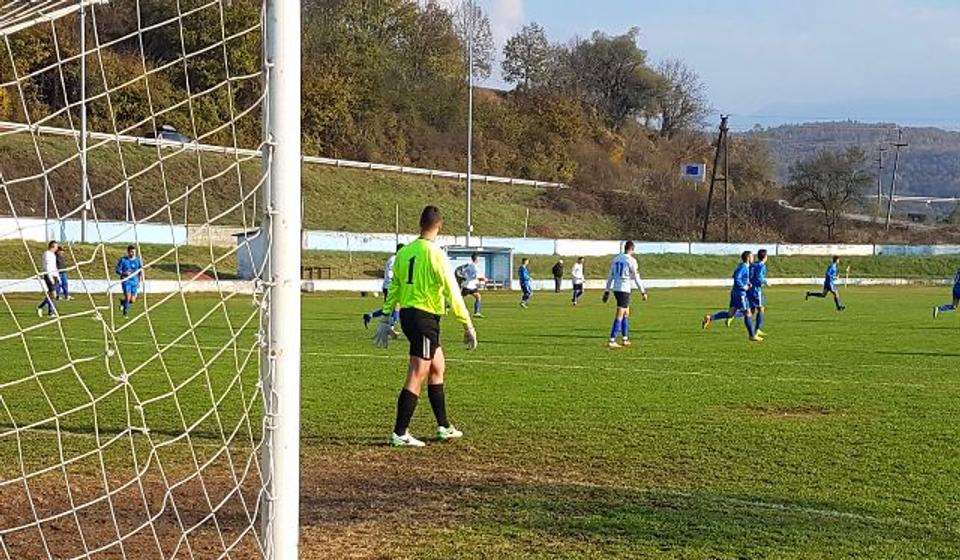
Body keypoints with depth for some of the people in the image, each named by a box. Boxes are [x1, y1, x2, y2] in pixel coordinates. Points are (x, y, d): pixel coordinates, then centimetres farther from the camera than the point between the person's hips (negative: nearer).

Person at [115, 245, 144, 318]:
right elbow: (117, 271, -1)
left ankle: (123, 302, 34)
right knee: (128, 297, -18)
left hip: (135, 282, 3)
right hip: (126, 281, -3)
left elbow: (141, 271, 11)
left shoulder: (138, 260, 4)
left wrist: (139, 282, 5)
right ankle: (126, 312, 3)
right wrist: (124, 273, -21)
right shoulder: (123, 260, -4)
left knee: (132, 300, 0)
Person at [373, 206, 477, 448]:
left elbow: (394, 287, 13)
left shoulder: (404, 252, 8)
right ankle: (399, 434, -4)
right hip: (425, 317, -8)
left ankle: (444, 427, 27)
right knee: (417, 377, -4)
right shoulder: (435, 253, -13)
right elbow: (452, 292, -13)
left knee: (438, 368, 20)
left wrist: (386, 319, 19)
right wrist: (468, 326, -9)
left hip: (407, 314, 8)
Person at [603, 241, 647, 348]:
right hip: (624, 290, -7)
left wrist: (607, 291, 17)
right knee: (620, 316, -7)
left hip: (616, 289, 7)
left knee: (626, 314, 18)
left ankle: (625, 339, 20)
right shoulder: (631, 261, -9)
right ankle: (612, 341, -11)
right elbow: (636, 278, -8)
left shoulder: (616, 259, 10)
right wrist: (643, 292, 0)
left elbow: (610, 276, 13)